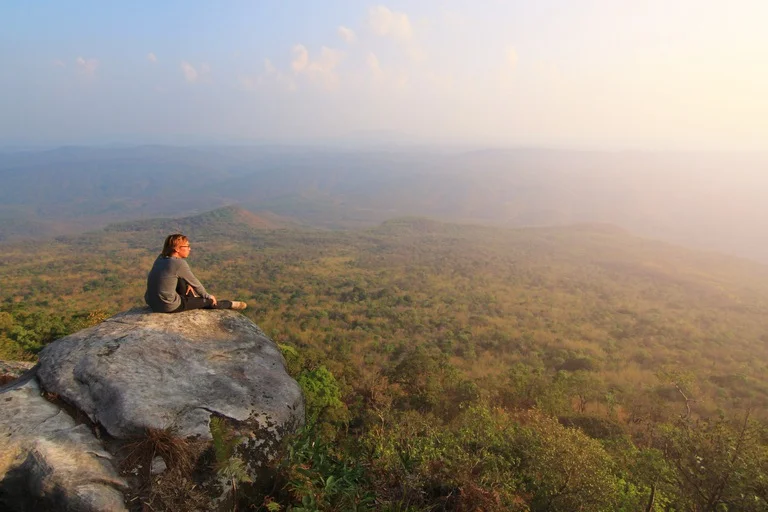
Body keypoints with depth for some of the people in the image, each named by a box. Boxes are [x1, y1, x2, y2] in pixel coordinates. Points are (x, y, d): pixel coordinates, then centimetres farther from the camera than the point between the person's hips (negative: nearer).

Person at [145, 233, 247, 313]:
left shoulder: (161, 258, 2)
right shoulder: (179, 263, -19)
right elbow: (195, 283, -6)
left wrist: (188, 284, 14)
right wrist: (208, 296, 9)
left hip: (152, 302, 7)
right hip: (168, 306, -7)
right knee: (207, 301, 9)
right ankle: (231, 304, 30)